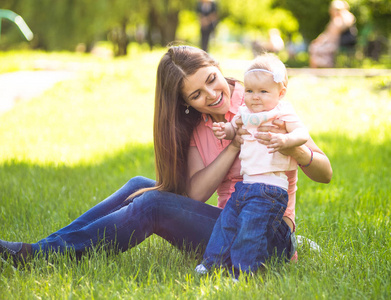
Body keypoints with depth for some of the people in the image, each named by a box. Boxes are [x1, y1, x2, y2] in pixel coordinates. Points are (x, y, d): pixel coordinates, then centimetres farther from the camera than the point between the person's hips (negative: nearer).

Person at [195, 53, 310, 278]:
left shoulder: (283, 113, -6)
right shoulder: (245, 113, 15)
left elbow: (303, 133, -17)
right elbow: (235, 128, 33)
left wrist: (285, 140, -38)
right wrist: (225, 130, 8)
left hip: (270, 187, -8)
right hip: (244, 183, 8)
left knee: (251, 228, -12)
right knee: (226, 221, 10)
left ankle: (243, 272, -6)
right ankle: (214, 262, 20)